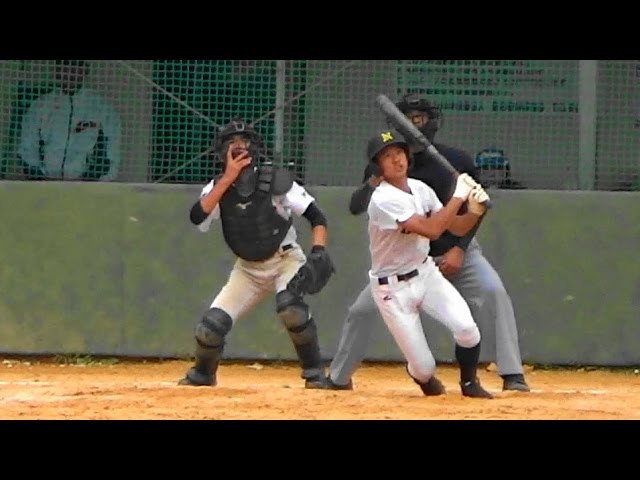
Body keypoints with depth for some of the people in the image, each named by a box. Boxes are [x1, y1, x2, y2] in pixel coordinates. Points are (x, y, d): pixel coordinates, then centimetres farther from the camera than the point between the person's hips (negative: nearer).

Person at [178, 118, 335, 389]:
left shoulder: (275, 181, -14)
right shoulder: (218, 186, -5)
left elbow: (316, 216, -11)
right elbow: (197, 217, -24)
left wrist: (319, 251, -27)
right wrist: (228, 178, -27)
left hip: (285, 260, -3)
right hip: (247, 269, 3)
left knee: (290, 306, -35)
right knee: (212, 324, -8)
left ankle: (315, 372, -18)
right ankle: (202, 374, 24)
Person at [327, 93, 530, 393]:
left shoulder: (457, 162, -9)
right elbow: (356, 207, -15)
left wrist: (459, 250, -14)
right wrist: (376, 179, -34)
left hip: (457, 251, -1)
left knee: (494, 293, -26)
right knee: (362, 309, -7)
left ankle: (512, 376, -25)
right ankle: (338, 378, 15)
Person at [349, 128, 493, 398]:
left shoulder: (420, 190, -1)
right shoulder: (383, 200, -24)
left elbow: (457, 228, 5)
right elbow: (432, 230, -32)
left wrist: (474, 212, -16)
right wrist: (459, 196, -25)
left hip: (425, 272, 5)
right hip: (393, 288, -5)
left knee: (466, 327, -19)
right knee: (424, 368, -5)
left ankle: (469, 384, 9)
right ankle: (424, 375, 34)